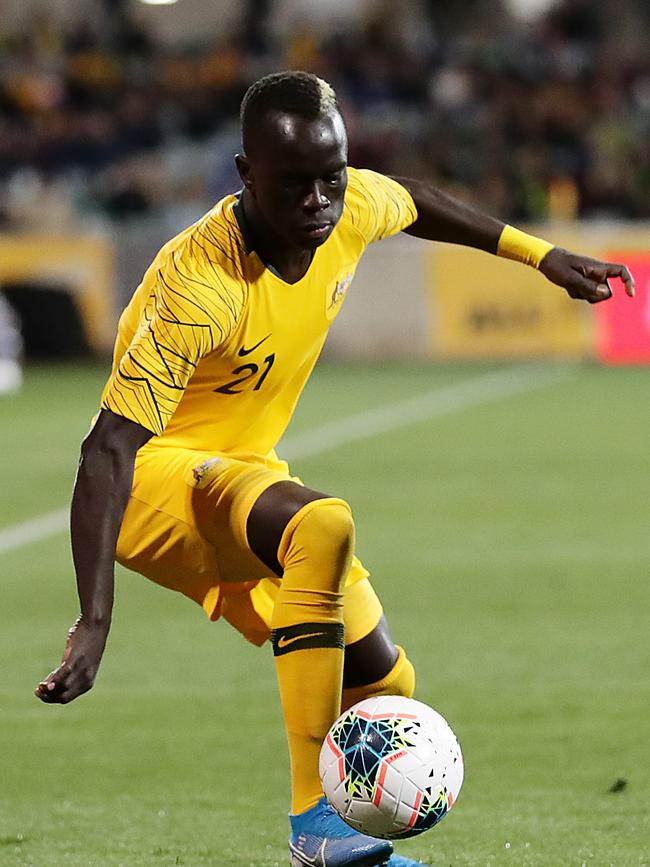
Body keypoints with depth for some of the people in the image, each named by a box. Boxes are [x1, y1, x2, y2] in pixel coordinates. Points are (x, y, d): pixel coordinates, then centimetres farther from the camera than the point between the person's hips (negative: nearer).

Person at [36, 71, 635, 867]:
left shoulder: (353, 209, -10)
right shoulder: (202, 285, -32)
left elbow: (411, 200, 17)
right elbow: (109, 448, -37)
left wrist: (538, 254, 24)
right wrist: (95, 620, -46)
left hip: (243, 473, 8)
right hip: (156, 476, -8)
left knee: (384, 687, 5)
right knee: (323, 526, -37)